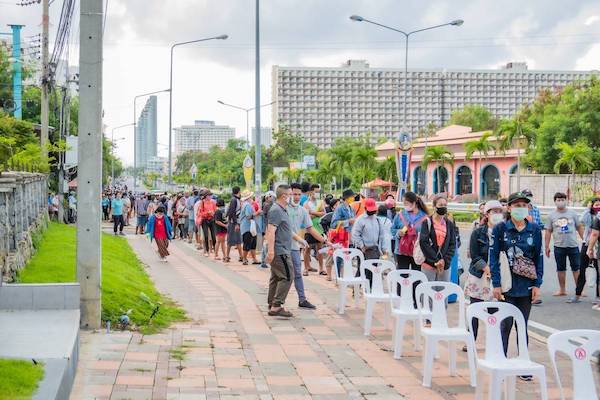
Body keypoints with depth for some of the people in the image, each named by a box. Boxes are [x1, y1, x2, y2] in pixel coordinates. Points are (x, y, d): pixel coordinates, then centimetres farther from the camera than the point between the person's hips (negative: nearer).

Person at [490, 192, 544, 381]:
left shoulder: (535, 230, 4)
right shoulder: (500, 229, -2)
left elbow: (539, 258, 7)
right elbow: (494, 257, -4)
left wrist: (537, 284, 1)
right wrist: (496, 284, -9)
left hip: (526, 287, 2)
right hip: (507, 286, -2)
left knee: (523, 326, 9)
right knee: (505, 325, -1)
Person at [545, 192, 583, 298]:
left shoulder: (572, 213, 4)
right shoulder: (551, 216, 3)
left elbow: (580, 228, 8)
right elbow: (548, 232, 5)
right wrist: (546, 246, 1)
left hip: (573, 245, 0)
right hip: (559, 246, 1)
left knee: (576, 268, 3)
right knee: (561, 269, 8)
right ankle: (562, 290, 18)